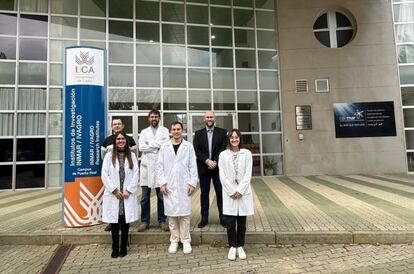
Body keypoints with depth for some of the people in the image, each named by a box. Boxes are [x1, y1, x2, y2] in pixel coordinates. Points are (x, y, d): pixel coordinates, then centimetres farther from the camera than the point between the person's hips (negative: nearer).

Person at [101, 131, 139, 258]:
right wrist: (115, 190, -8)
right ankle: (115, 249, 18)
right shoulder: (109, 156, 3)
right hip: (113, 195, -1)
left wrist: (128, 190, -7)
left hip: (128, 195, 1)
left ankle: (123, 248, 19)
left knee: (125, 223, 6)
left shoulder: (132, 156, 6)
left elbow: (136, 175, 2)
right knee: (114, 223, 5)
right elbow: (104, 175, -2)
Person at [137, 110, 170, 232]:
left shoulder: (164, 130, 9)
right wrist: (158, 145, -7)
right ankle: (144, 221, 17)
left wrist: (150, 144, -8)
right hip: (146, 166, 1)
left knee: (161, 196, 5)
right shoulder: (144, 132, 14)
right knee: (145, 197, 5)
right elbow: (141, 147, -2)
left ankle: (162, 221, 17)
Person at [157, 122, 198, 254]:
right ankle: (174, 240, 21)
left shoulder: (188, 146, 2)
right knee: (171, 214, 8)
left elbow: (193, 166, 1)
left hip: (184, 185, -1)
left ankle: (186, 241, 16)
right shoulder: (164, 147, 5)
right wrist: (162, 183, -3)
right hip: (169, 186, 1)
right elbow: (160, 166, 4)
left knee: (184, 214, 3)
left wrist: (192, 183, -5)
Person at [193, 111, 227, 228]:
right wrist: (207, 161, -15)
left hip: (218, 167, -1)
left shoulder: (222, 132, 4)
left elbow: (224, 148, -4)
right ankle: (204, 218, 17)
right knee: (204, 193, 8)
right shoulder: (198, 133, 8)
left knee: (220, 193, 5)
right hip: (204, 168, 1)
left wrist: (215, 161, -15)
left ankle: (222, 217, 16)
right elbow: (197, 150, -1)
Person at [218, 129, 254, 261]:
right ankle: (232, 247, 21)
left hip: (243, 192, 1)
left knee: (242, 223, 8)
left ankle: (240, 246, 25)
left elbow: (248, 174, -3)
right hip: (229, 193, 0)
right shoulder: (223, 155, 0)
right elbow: (223, 176, -3)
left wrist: (239, 190, -10)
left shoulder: (247, 153, 1)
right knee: (230, 223, 2)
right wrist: (232, 191, -9)